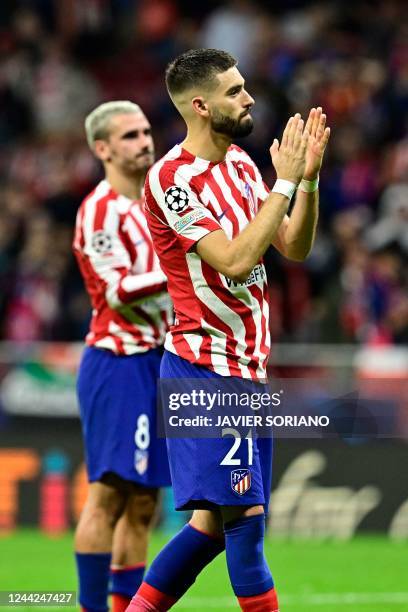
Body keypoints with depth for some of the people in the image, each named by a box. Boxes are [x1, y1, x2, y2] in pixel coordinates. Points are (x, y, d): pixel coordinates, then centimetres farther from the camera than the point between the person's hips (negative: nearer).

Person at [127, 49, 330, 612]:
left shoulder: (241, 163, 12)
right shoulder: (173, 178, -14)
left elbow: (295, 248, 13)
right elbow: (234, 260, -22)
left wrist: (309, 177, -1)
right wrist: (284, 182, -18)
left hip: (246, 367, 9)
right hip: (205, 369, -9)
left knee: (215, 520, 10)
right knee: (244, 515, -10)